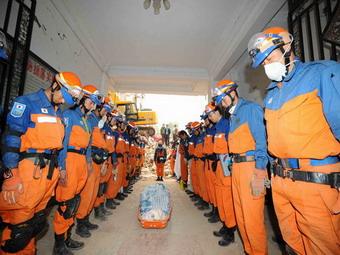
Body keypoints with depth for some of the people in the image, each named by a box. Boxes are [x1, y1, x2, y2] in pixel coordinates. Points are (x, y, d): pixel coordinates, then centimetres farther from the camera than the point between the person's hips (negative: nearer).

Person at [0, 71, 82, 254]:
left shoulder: (57, 111, 16)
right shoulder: (26, 103, -5)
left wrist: (60, 168, 18)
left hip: (51, 171, 7)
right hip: (28, 170, -7)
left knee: (37, 220, 18)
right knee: (20, 225, -2)